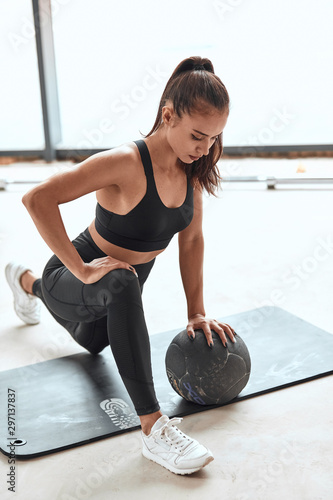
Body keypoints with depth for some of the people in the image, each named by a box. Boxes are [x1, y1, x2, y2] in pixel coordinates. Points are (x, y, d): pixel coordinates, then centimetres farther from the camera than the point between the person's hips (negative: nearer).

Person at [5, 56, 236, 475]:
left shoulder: (193, 167, -12)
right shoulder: (126, 162, -33)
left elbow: (191, 240, -4)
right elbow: (37, 199, -38)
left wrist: (197, 313, -4)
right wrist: (81, 270, -38)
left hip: (123, 289, 7)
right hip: (85, 279, -7)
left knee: (92, 343, 35)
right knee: (121, 283, -43)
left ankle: (28, 282, 60)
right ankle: (153, 429, -34)